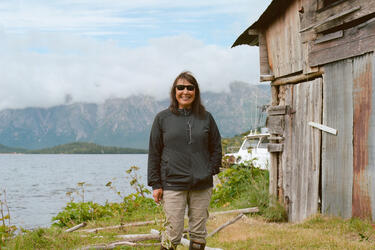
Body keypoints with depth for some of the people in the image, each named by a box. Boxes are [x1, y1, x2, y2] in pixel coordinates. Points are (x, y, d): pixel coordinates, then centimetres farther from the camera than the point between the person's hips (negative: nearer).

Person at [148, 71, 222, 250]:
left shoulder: (206, 118, 8)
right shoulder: (163, 118, 3)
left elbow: (216, 147, 15)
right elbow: (154, 153, 4)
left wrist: (211, 171, 2)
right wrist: (155, 184, 0)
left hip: (202, 186, 2)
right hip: (173, 185, -2)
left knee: (198, 233, 8)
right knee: (173, 234, -6)